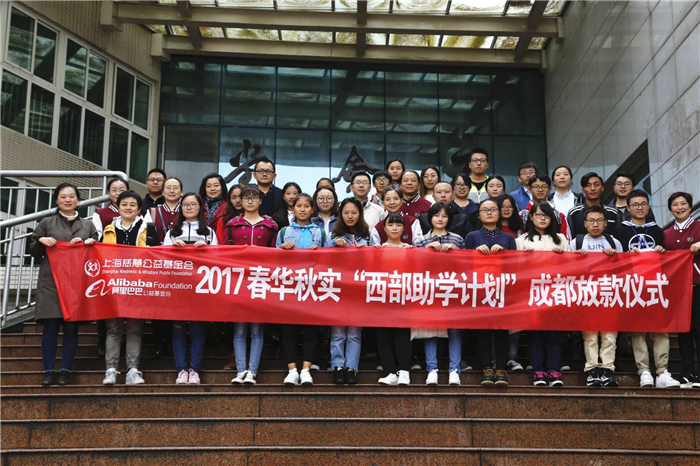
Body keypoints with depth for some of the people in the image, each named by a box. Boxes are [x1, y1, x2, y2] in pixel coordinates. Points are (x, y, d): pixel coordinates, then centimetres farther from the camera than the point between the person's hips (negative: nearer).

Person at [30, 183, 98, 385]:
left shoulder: (88, 225, 14)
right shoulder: (46, 223, 11)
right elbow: (34, 253, 10)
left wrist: (89, 244, -6)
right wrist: (40, 241, -9)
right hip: (51, 283, -1)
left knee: (71, 327, 1)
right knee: (50, 327, -2)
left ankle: (66, 371, 8)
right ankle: (48, 371, 4)